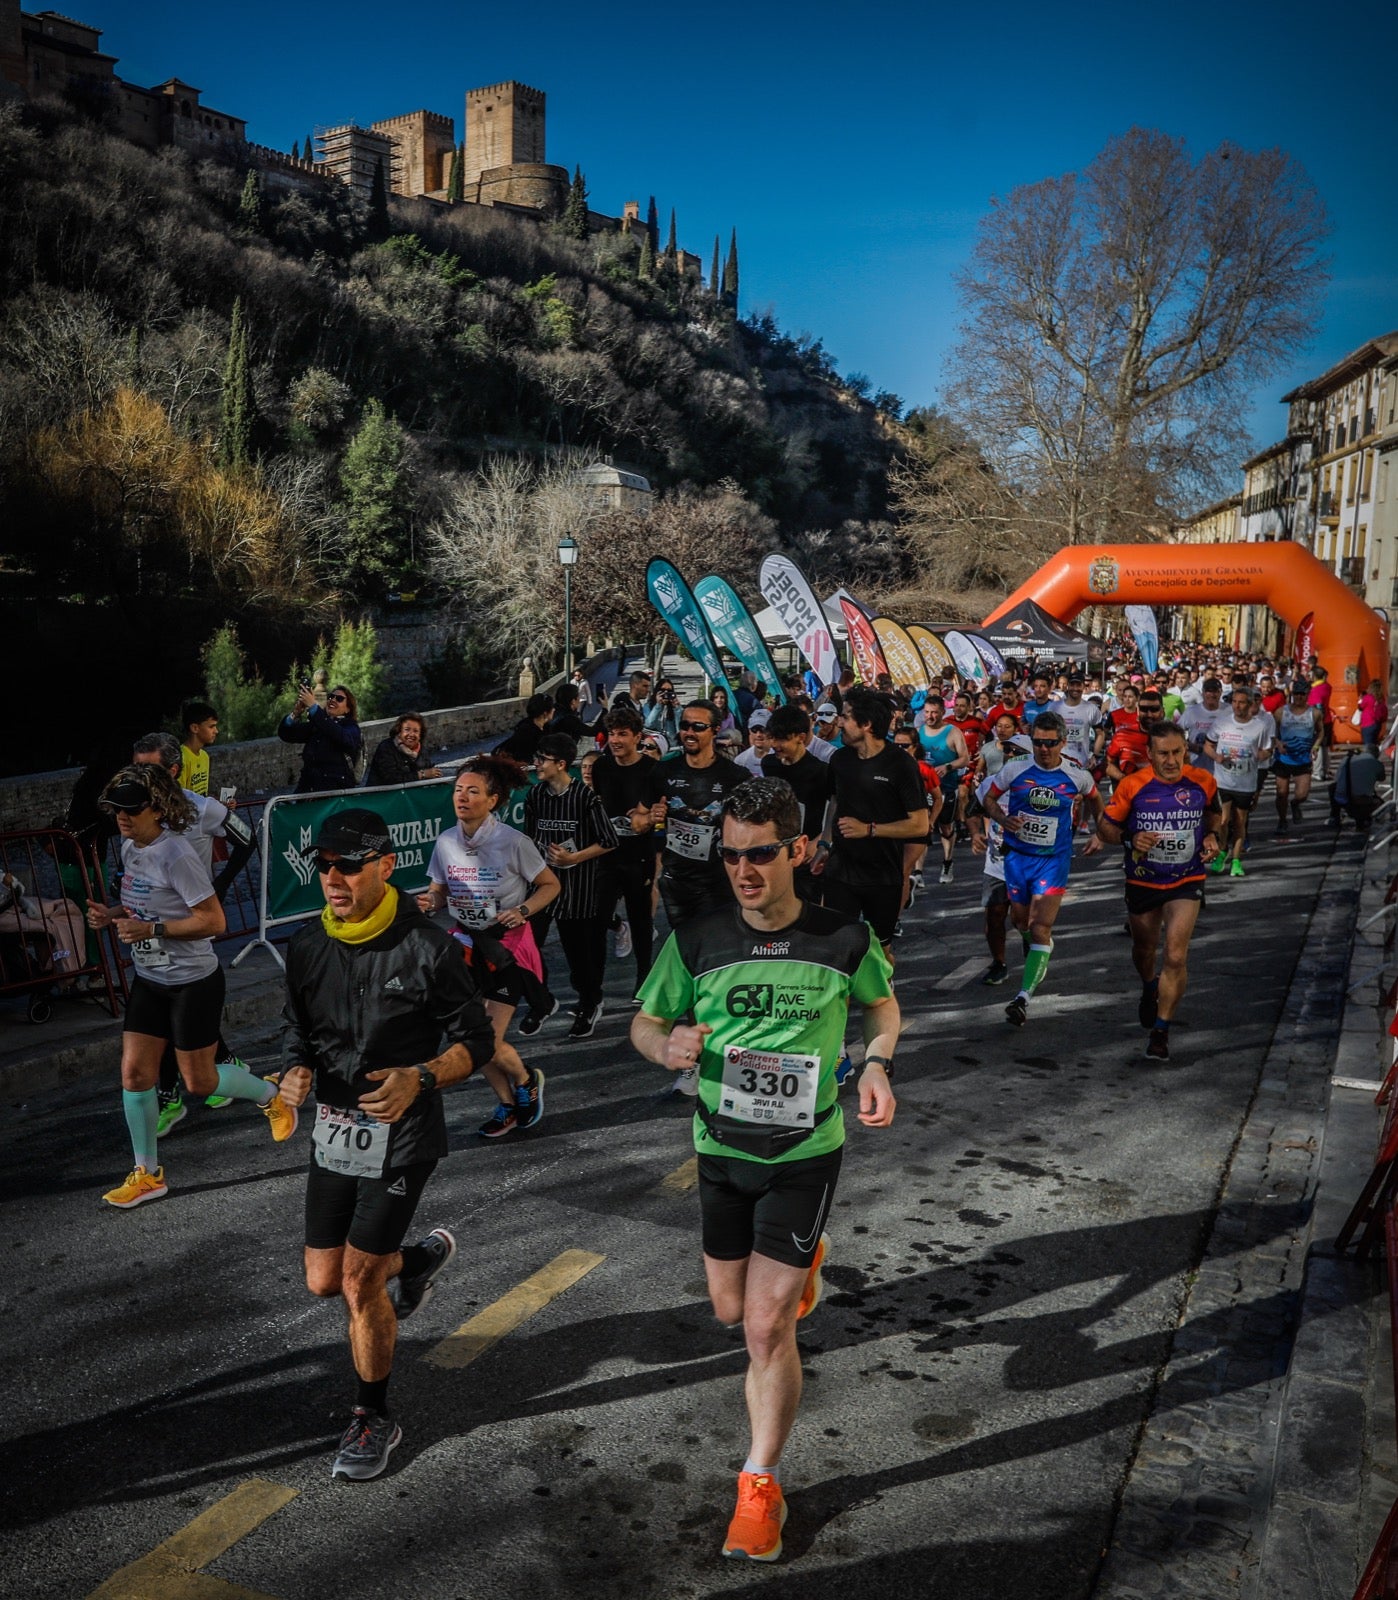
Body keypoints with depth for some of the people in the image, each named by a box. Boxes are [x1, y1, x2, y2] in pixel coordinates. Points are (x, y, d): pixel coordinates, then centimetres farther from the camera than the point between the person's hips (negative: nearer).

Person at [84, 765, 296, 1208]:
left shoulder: (175, 855, -24)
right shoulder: (130, 849, 2)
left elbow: (213, 921, -25)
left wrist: (152, 929, -28)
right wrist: (113, 914, 0)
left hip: (193, 982, -8)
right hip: (149, 980, 8)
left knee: (199, 1080, 4)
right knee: (135, 1072, 5)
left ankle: (271, 1096, 33)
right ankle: (147, 1174, 19)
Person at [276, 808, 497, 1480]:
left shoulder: (426, 947, -16)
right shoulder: (307, 946, 1)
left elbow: (476, 1040, -10)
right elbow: (296, 1029, 13)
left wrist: (419, 1078, -28)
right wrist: (296, 1072, -9)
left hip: (403, 1134, -6)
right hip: (333, 1129, 6)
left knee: (359, 1282, -4)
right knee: (324, 1281, 12)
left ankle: (374, 1419, 20)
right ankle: (422, 1256, 42)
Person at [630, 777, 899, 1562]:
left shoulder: (845, 938, -12)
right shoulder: (697, 942, -11)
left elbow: (883, 1003, 8)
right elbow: (644, 1022, 1)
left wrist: (879, 1064, -10)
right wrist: (668, 1046, -22)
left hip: (806, 1151, -3)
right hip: (722, 1149, 3)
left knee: (768, 1326, -6)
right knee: (733, 1311, 18)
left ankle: (761, 1485, 18)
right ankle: (807, 1255, 52)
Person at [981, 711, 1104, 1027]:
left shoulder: (1077, 776, -6)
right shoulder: (1015, 769, -7)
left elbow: (1094, 801, 15)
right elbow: (989, 798, 5)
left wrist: (1099, 835, 7)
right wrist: (1003, 819, -14)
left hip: (1053, 859, -2)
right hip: (1017, 855, 2)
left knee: (1040, 927, -13)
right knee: (1020, 920, 16)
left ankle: (1024, 996, -15)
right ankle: (1038, 951, 51)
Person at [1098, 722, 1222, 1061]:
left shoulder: (1203, 782, -9)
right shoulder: (1132, 786, -15)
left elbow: (1214, 813, 14)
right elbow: (1105, 824, -5)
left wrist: (1212, 836, -6)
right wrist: (1130, 839, -23)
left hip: (1186, 882, -1)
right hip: (1142, 881, 1)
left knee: (1176, 956, -14)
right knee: (1144, 949, 21)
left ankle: (1161, 1030, 0)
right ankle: (1149, 988, 56)